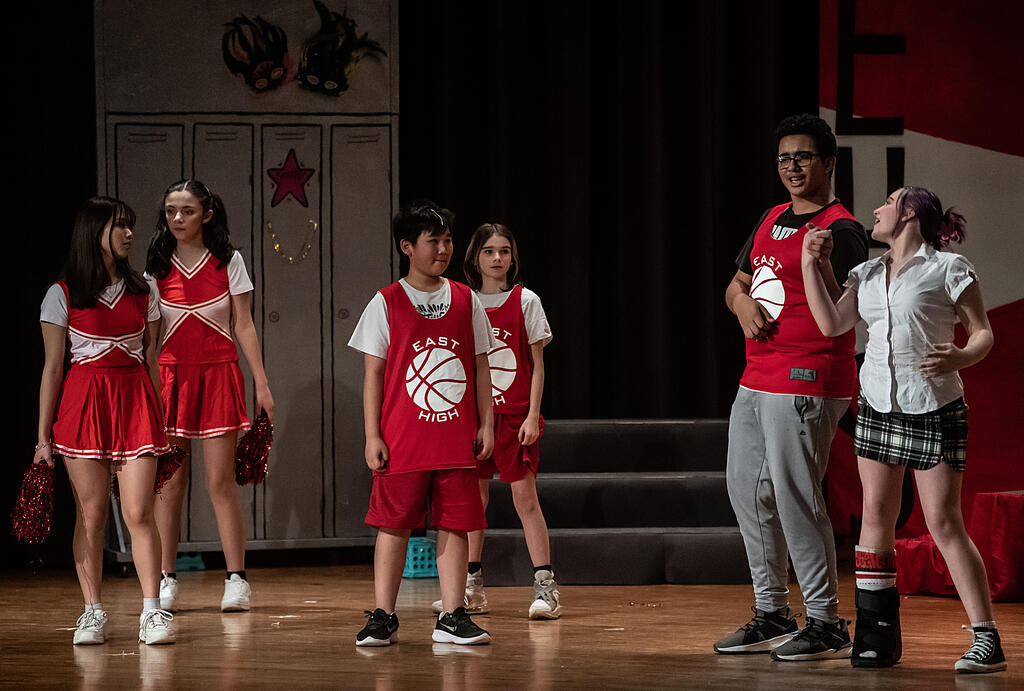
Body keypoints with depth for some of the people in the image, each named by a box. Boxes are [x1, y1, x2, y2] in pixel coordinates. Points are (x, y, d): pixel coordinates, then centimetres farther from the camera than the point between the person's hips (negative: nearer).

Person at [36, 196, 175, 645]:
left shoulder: (142, 292, 11)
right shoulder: (62, 294, 1)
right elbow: (52, 367, 2)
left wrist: (165, 422, 11)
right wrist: (43, 437, 0)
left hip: (135, 400, 2)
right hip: (84, 402, -2)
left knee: (139, 512, -7)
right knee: (91, 515, 1)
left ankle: (152, 612, -6)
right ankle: (93, 612, 8)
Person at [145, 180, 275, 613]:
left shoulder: (228, 262, 3)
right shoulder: (157, 267, 6)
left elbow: (243, 326, 5)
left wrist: (261, 382, 0)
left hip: (219, 374, -1)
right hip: (171, 377, 1)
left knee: (221, 482, -5)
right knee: (169, 484, 0)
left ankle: (236, 580, 0)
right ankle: (166, 582, 7)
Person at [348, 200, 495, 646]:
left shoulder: (466, 301, 9)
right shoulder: (386, 303, 1)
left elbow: (480, 367, 13)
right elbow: (373, 373, 1)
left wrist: (486, 424, 6)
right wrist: (372, 435, -4)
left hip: (457, 438, 3)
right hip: (402, 438, -3)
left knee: (454, 524, 3)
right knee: (394, 525, -1)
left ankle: (451, 617, 8)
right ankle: (383, 618, 6)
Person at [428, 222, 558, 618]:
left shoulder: (525, 301, 1)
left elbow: (537, 364, 1)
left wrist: (532, 414, -7)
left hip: (515, 414, -3)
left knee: (525, 498, -7)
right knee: (473, 499, 6)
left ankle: (545, 587, -6)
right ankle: (472, 589, 14)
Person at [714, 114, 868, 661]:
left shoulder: (840, 230, -11)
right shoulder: (772, 220, 16)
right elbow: (736, 284, 24)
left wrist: (818, 264, -34)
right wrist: (743, 302, 1)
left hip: (807, 383, -9)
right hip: (757, 379, 9)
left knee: (795, 496, -11)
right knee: (747, 489, 13)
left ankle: (827, 624, -5)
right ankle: (772, 614, 23)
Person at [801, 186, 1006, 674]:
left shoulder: (947, 269, -4)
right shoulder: (868, 275, 14)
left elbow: (983, 332, -5)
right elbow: (832, 324, 7)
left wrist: (961, 358, -26)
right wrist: (810, 265, 3)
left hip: (934, 412, -6)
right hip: (877, 407, 6)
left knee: (944, 524, -9)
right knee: (876, 516, 4)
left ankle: (986, 639, -5)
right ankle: (878, 634, 11)